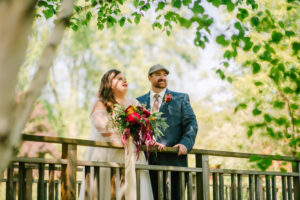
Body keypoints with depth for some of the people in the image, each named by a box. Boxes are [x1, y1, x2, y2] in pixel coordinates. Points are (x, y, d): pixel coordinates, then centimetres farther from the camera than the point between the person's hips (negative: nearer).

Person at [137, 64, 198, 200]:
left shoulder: (181, 98, 13)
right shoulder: (139, 102, 18)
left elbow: (191, 124, 5)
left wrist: (185, 143, -12)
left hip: (173, 159, -1)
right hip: (147, 161, 2)